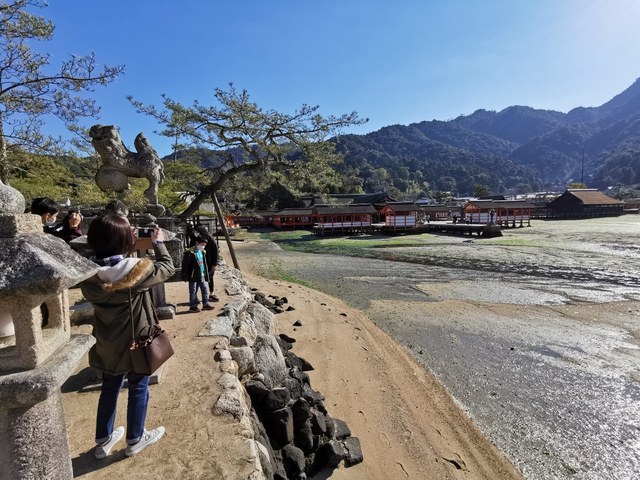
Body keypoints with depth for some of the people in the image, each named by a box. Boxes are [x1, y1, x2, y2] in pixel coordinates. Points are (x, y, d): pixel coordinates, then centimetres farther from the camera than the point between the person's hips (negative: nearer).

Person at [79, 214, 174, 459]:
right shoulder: (139, 270, -27)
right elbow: (167, 268, -10)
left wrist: (127, 242, 2)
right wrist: (158, 243, 3)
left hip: (107, 344, 5)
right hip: (136, 341, -5)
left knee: (109, 389, 24)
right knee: (138, 390, 16)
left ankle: (103, 441, 40)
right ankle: (135, 439, 34)